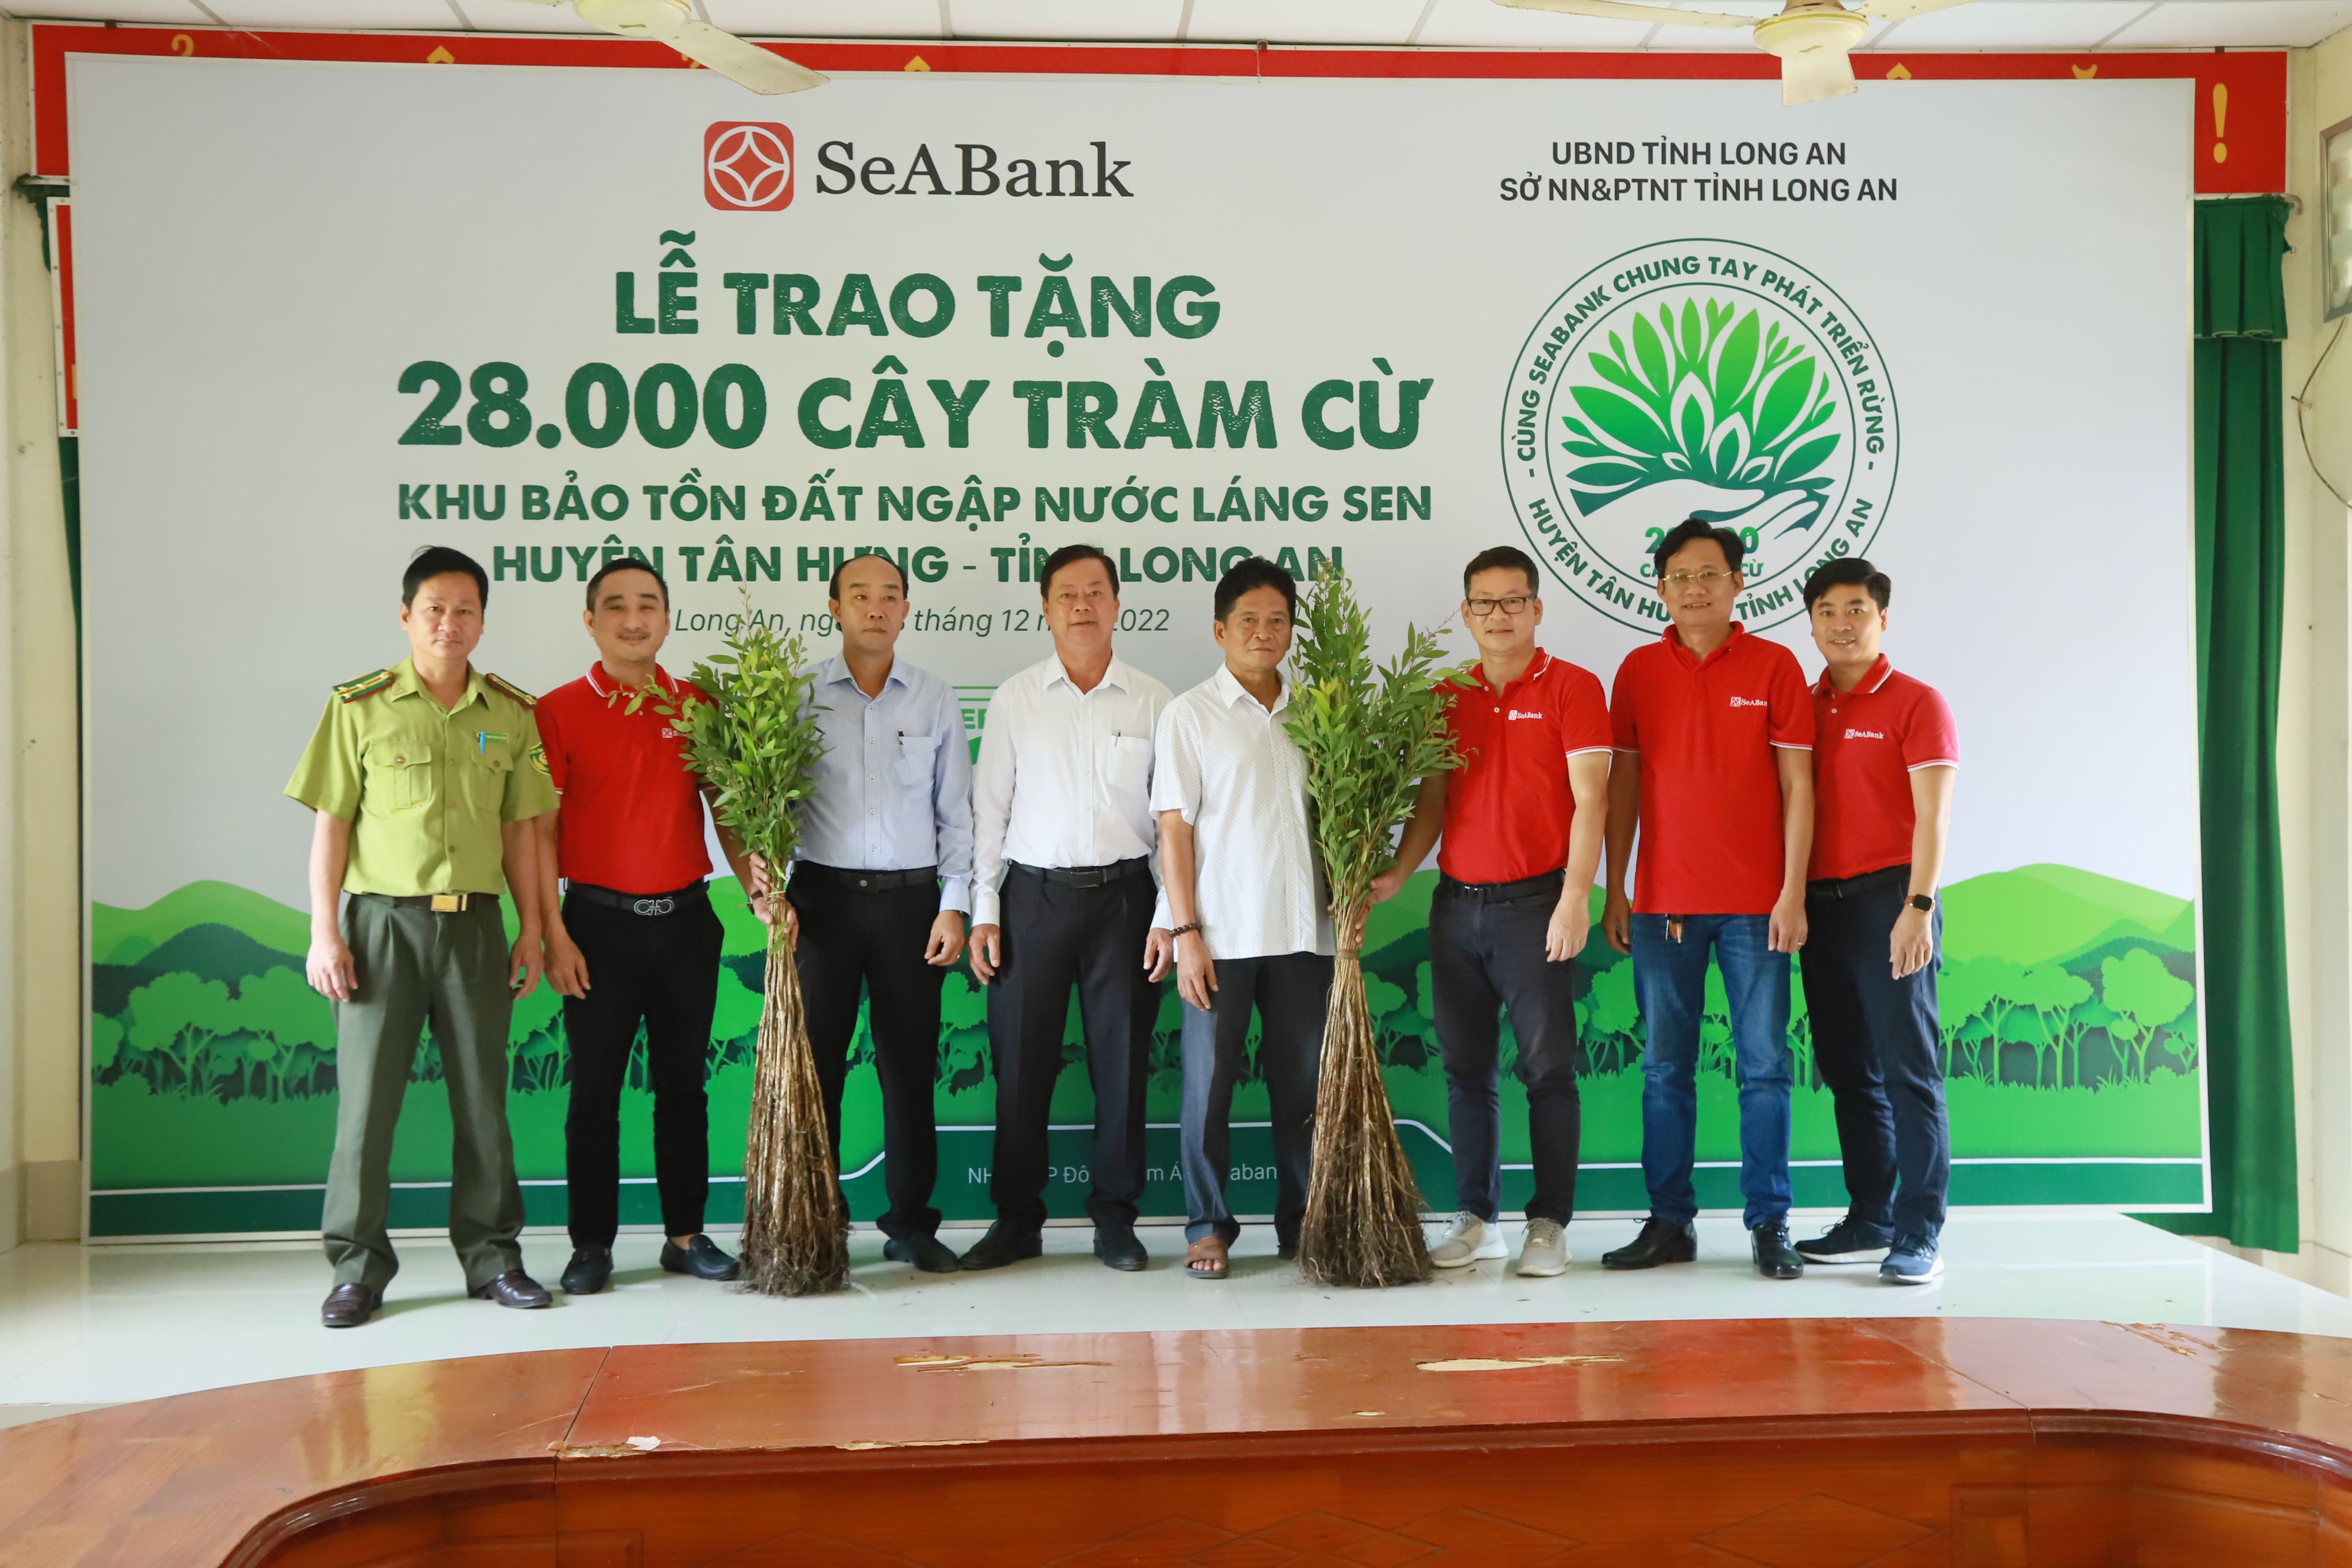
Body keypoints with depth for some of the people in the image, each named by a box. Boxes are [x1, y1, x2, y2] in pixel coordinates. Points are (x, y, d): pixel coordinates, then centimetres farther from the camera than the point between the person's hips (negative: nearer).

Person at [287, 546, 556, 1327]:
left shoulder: (513, 714, 7)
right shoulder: (359, 706, 0)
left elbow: (520, 828, 10)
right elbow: (330, 824, 0)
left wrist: (531, 929, 7)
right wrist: (323, 933, -6)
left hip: (476, 922, 2)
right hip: (382, 918, -2)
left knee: (483, 1095, 7)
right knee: (366, 1094, 0)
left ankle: (491, 1256, 18)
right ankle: (358, 1268, 10)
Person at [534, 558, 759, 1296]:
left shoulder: (697, 707, 6)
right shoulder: (559, 711, -2)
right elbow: (540, 828, -4)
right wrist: (553, 933, -9)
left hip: (685, 921, 3)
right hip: (599, 922, -3)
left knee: (683, 1084, 10)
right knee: (594, 1088, 4)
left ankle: (685, 1234, 20)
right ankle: (592, 1244, 13)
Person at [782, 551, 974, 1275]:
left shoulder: (935, 700, 7)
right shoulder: (800, 696, 3)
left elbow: (955, 813, 8)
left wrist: (954, 905, 1)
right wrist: (774, 894, -7)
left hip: (911, 897, 1)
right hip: (823, 895, -1)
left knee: (910, 1064, 4)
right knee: (814, 1060, 1)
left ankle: (912, 1223, 14)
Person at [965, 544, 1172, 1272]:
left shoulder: (1153, 701, 4)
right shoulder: (1015, 698, 5)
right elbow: (989, 808, 6)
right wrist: (984, 909, 0)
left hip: (1124, 894, 0)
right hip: (1035, 894, 0)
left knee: (1122, 1061, 4)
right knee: (1021, 1060, 2)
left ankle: (1115, 1218, 17)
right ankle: (1017, 1219, 15)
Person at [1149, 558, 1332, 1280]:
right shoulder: (1190, 715, 1)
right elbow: (1174, 827, -3)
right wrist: (1184, 932, -8)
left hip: (1302, 930, 3)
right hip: (1220, 934, -3)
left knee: (1304, 1084, 7)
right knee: (1209, 1082, 1)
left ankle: (1302, 1226, 18)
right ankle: (1208, 1228, 13)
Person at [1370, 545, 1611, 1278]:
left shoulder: (1572, 688, -3)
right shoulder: (1446, 698, 11)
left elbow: (1589, 800, -9)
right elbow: (1432, 801, 12)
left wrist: (1575, 899, -17)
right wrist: (1397, 873, -2)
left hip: (1534, 902, -5)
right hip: (1456, 904, 5)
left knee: (1548, 1067, -1)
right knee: (1465, 1070, 9)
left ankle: (1549, 1224, 7)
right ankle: (1476, 1219, 18)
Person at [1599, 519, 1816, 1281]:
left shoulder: (1774, 665, 1)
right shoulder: (1639, 670, 7)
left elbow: (1797, 787, -1)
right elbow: (1623, 785, 9)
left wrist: (1793, 893, -7)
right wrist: (1615, 892, 5)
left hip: (1755, 902, -2)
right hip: (1662, 901, 2)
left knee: (1765, 1065, 2)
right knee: (1666, 1067, 6)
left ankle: (1769, 1224, 10)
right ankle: (1670, 1222, 14)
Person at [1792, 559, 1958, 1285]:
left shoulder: (1916, 703, -2)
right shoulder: (1803, 708, 14)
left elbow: (1932, 816, -9)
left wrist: (1917, 907, -18)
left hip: (1887, 899, -6)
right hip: (1821, 901, 6)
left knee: (1908, 1068, -5)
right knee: (1846, 1069, 10)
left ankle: (1919, 1236, -2)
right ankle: (1869, 1220, 18)